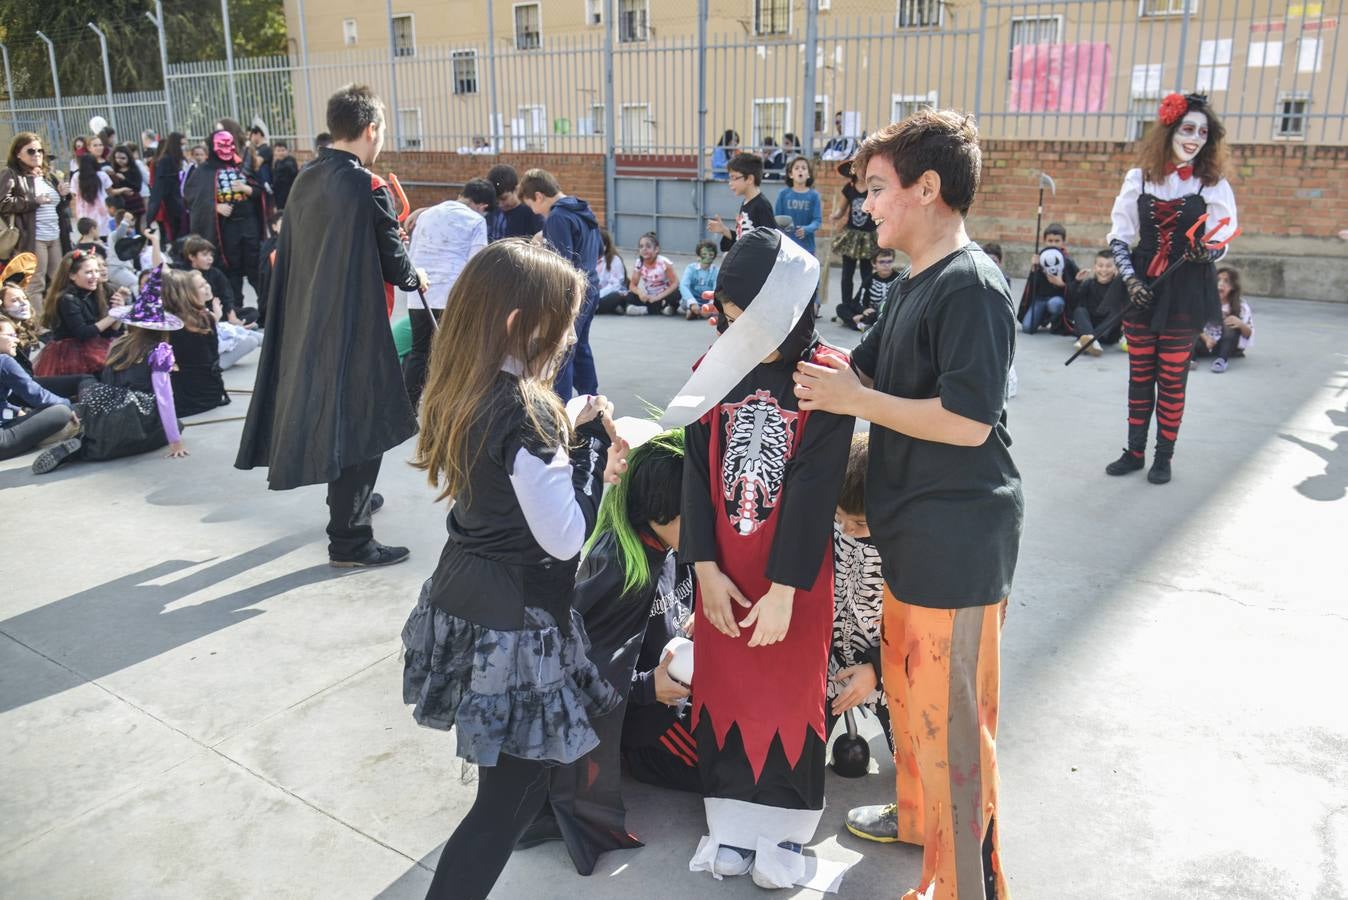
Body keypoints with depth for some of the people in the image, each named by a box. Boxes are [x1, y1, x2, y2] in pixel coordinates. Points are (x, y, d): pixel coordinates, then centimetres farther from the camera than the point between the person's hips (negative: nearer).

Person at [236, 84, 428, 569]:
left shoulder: (305, 181, 5)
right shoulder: (369, 188, -16)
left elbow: (296, 251, 13)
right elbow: (393, 261, -11)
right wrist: (416, 278, 11)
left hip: (306, 319, 8)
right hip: (356, 325, -8)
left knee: (326, 409, 22)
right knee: (361, 420, 1)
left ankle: (348, 500, 41)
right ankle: (349, 540, 6)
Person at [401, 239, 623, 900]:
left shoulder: (459, 395, 3)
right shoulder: (527, 411, -23)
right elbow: (566, 536, -21)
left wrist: (568, 442, 7)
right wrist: (592, 440, -11)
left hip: (460, 607, 9)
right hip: (512, 628, -9)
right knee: (511, 795, 4)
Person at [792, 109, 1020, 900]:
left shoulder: (972, 286, -19)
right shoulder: (918, 284, 12)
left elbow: (967, 421, -24)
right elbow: (864, 365, 16)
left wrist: (853, 401, -19)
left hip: (957, 540, -10)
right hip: (914, 529, 10)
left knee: (948, 713, 2)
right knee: (908, 685, 23)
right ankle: (919, 814, 44)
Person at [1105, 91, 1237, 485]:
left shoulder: (1214, 185, 0)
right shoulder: (1139, 178, 3)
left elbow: (1221, 243, 2)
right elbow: (1120, 235, 4)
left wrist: (1205, 251, -21)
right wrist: (1129, 279, -9)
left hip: (1187, 292, -2)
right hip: (1141, 288, 2)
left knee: (1172, 377, 3)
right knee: (1140, 374, 9)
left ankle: (1163, 457, 17)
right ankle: (1135, 451, 21)